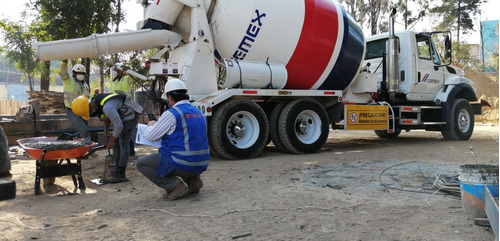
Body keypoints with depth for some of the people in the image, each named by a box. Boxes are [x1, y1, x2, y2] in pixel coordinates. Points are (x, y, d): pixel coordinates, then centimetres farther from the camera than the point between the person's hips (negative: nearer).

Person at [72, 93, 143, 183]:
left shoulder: (107, 108, -34)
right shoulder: (95, 102, -6)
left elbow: (119, 126, -26)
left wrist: (112, 141, -14)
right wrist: (106, 128, 5)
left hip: (130, 115, -10)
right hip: (122, 115, 10)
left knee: (123, 144, -11)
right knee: (116, 143, 8)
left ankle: (120, 174, -8)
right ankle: (118, 170, 14)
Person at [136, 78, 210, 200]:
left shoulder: (171, 114, -13)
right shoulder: (199, 113, 11)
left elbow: (150, 136, -6)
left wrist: (151, 125, 17)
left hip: (182, 165, -8)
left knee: (141, 163, 9)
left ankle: (174, 185, -7)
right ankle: (193, 179, 14)